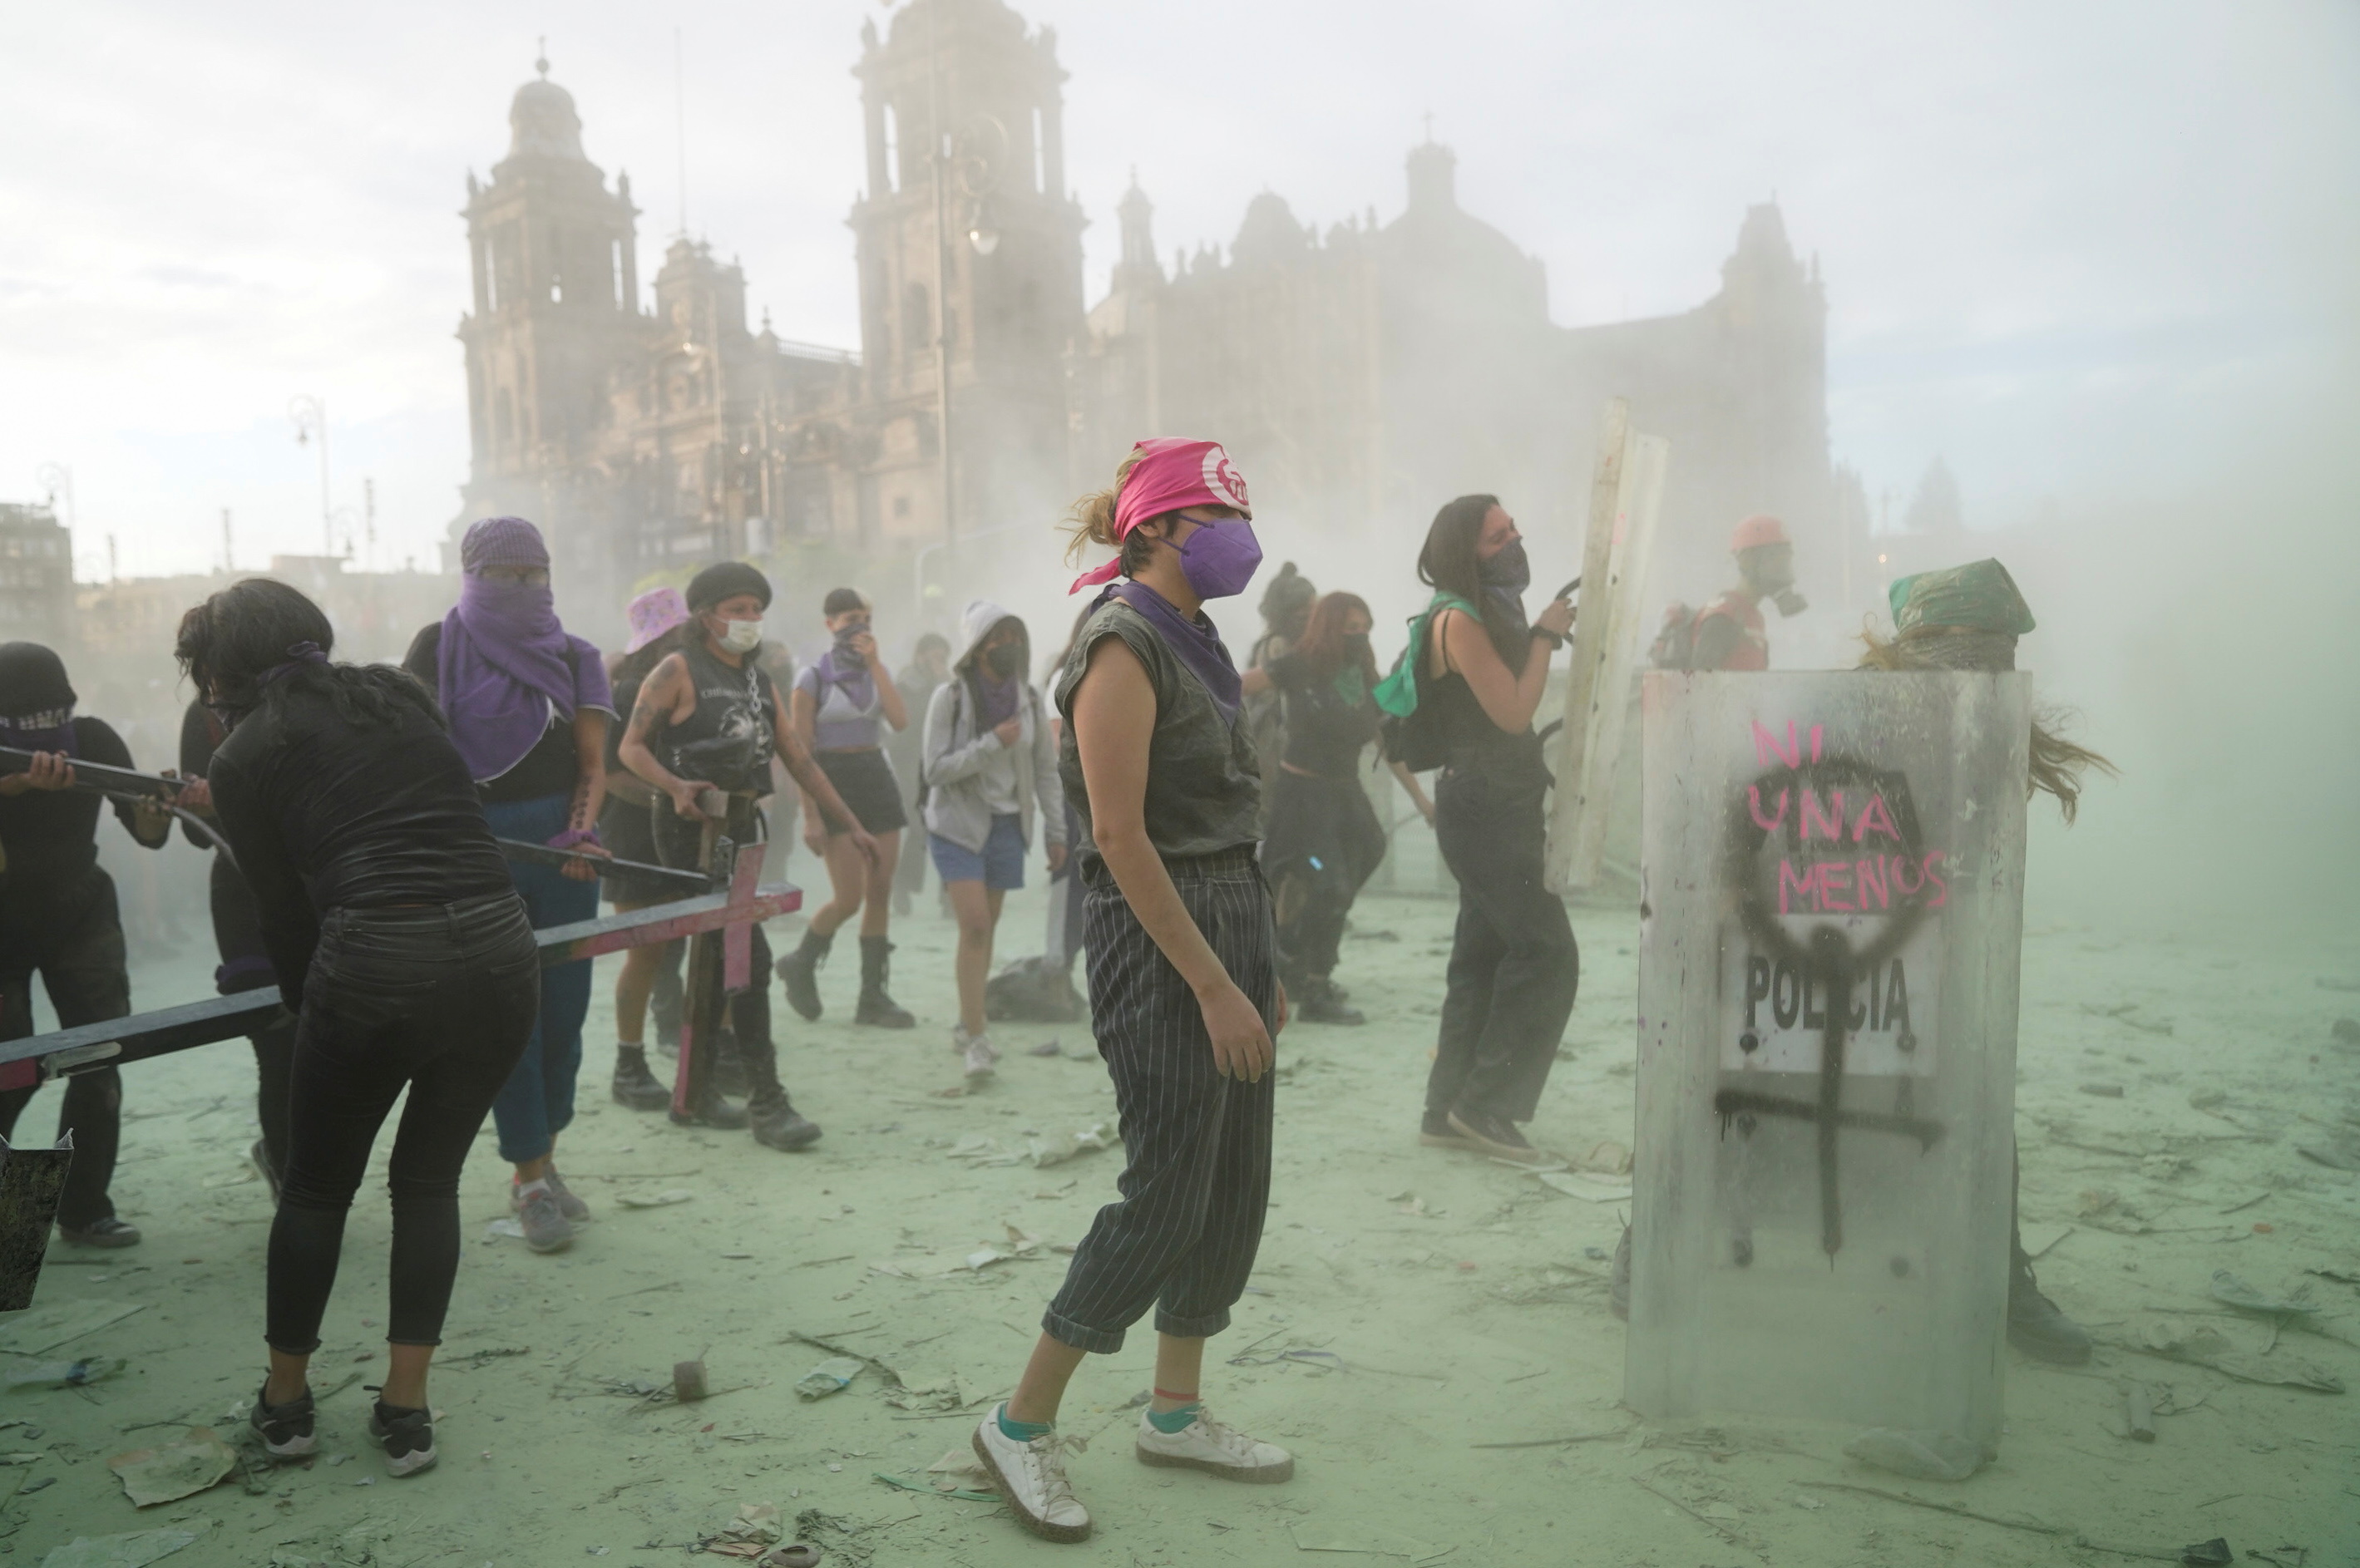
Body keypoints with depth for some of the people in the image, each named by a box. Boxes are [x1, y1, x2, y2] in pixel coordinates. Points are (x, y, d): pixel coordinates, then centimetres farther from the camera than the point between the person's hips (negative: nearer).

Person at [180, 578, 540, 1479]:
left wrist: (309, 1009, 27)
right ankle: (405, 1410, 25)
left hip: (375, 965, -3)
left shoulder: (242, 759, 8)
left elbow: (283, 913, 11)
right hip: (501, 949, 4)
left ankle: (285, 1402, 37)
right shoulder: (398, 692, 18)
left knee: (316, 1188, 22)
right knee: (429, 1180, 22)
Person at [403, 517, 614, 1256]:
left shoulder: (572, 657, 10)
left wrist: (581, 832, -13)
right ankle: (532, 1183, 3)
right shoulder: (440, 646, 5)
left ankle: (539, 1162, 21)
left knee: (565, 1004, 5)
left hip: (562, 843, 3)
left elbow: (593, 762, 4)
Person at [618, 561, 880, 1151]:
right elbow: (631, 746, -7)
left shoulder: (758, 680, 17)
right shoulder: (678, 669, -3)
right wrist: (676, 786, -26)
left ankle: (695, 1092, 23)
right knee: (749, 956, -14)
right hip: (693, 828, -7)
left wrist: (851, 824, 11)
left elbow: (798, 758, 15)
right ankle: (766, 1102, -10)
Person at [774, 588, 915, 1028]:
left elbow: (900, 720, -7)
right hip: (834, 782, -5)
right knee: (848, 898, -10)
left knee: (880, 894, 2)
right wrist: (810, 815, -12)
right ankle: (801, 965, 17)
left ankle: (873, 996, 8)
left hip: (877, 779, 5)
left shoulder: (878, 672, 12)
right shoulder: (813, 678, -3)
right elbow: (801, 752, -6)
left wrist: (874, 664, -9)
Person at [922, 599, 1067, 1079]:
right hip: (958, 824, -4)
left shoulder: (1028, 698, 2)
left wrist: (1056, 831, 5)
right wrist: (993, 743, -22)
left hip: (1007, 824, 4)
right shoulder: (949, 697, -9)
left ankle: (966, 1027, 21)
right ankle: (976, 1039, -9)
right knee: (975, 926, -13)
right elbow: (936, 769, -14)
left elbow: (1046, 769, 7)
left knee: (987, 928, 8)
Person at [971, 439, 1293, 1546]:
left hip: (1234, 918, 9)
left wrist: (1261, 970, 16)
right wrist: (1213, 986, -21)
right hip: (1160, 940, -9)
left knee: (1236, 1188, 12)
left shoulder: (1196, 644, 15)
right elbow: (1120, 836, -19)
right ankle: (1022, 1424, 11)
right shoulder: (1122, 648, -14)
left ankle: (1174, 1415, 27)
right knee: (1168, 1197, -5)